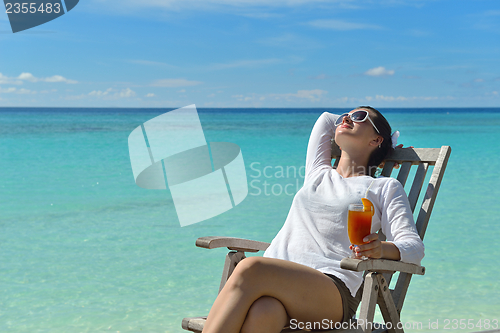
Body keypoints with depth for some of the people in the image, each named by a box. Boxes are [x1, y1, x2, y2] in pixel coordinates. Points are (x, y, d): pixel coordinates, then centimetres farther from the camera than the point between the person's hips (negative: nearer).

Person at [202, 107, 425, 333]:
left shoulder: (384, 187, 19)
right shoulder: (318, 172, 32)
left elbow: (414, 246, 5)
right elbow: (326, 119, 49)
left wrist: (382, 249, -17)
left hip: (331, 292, -3)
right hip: (274, 278, 3)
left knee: (249, 269, -34)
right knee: (262, 313, -36)